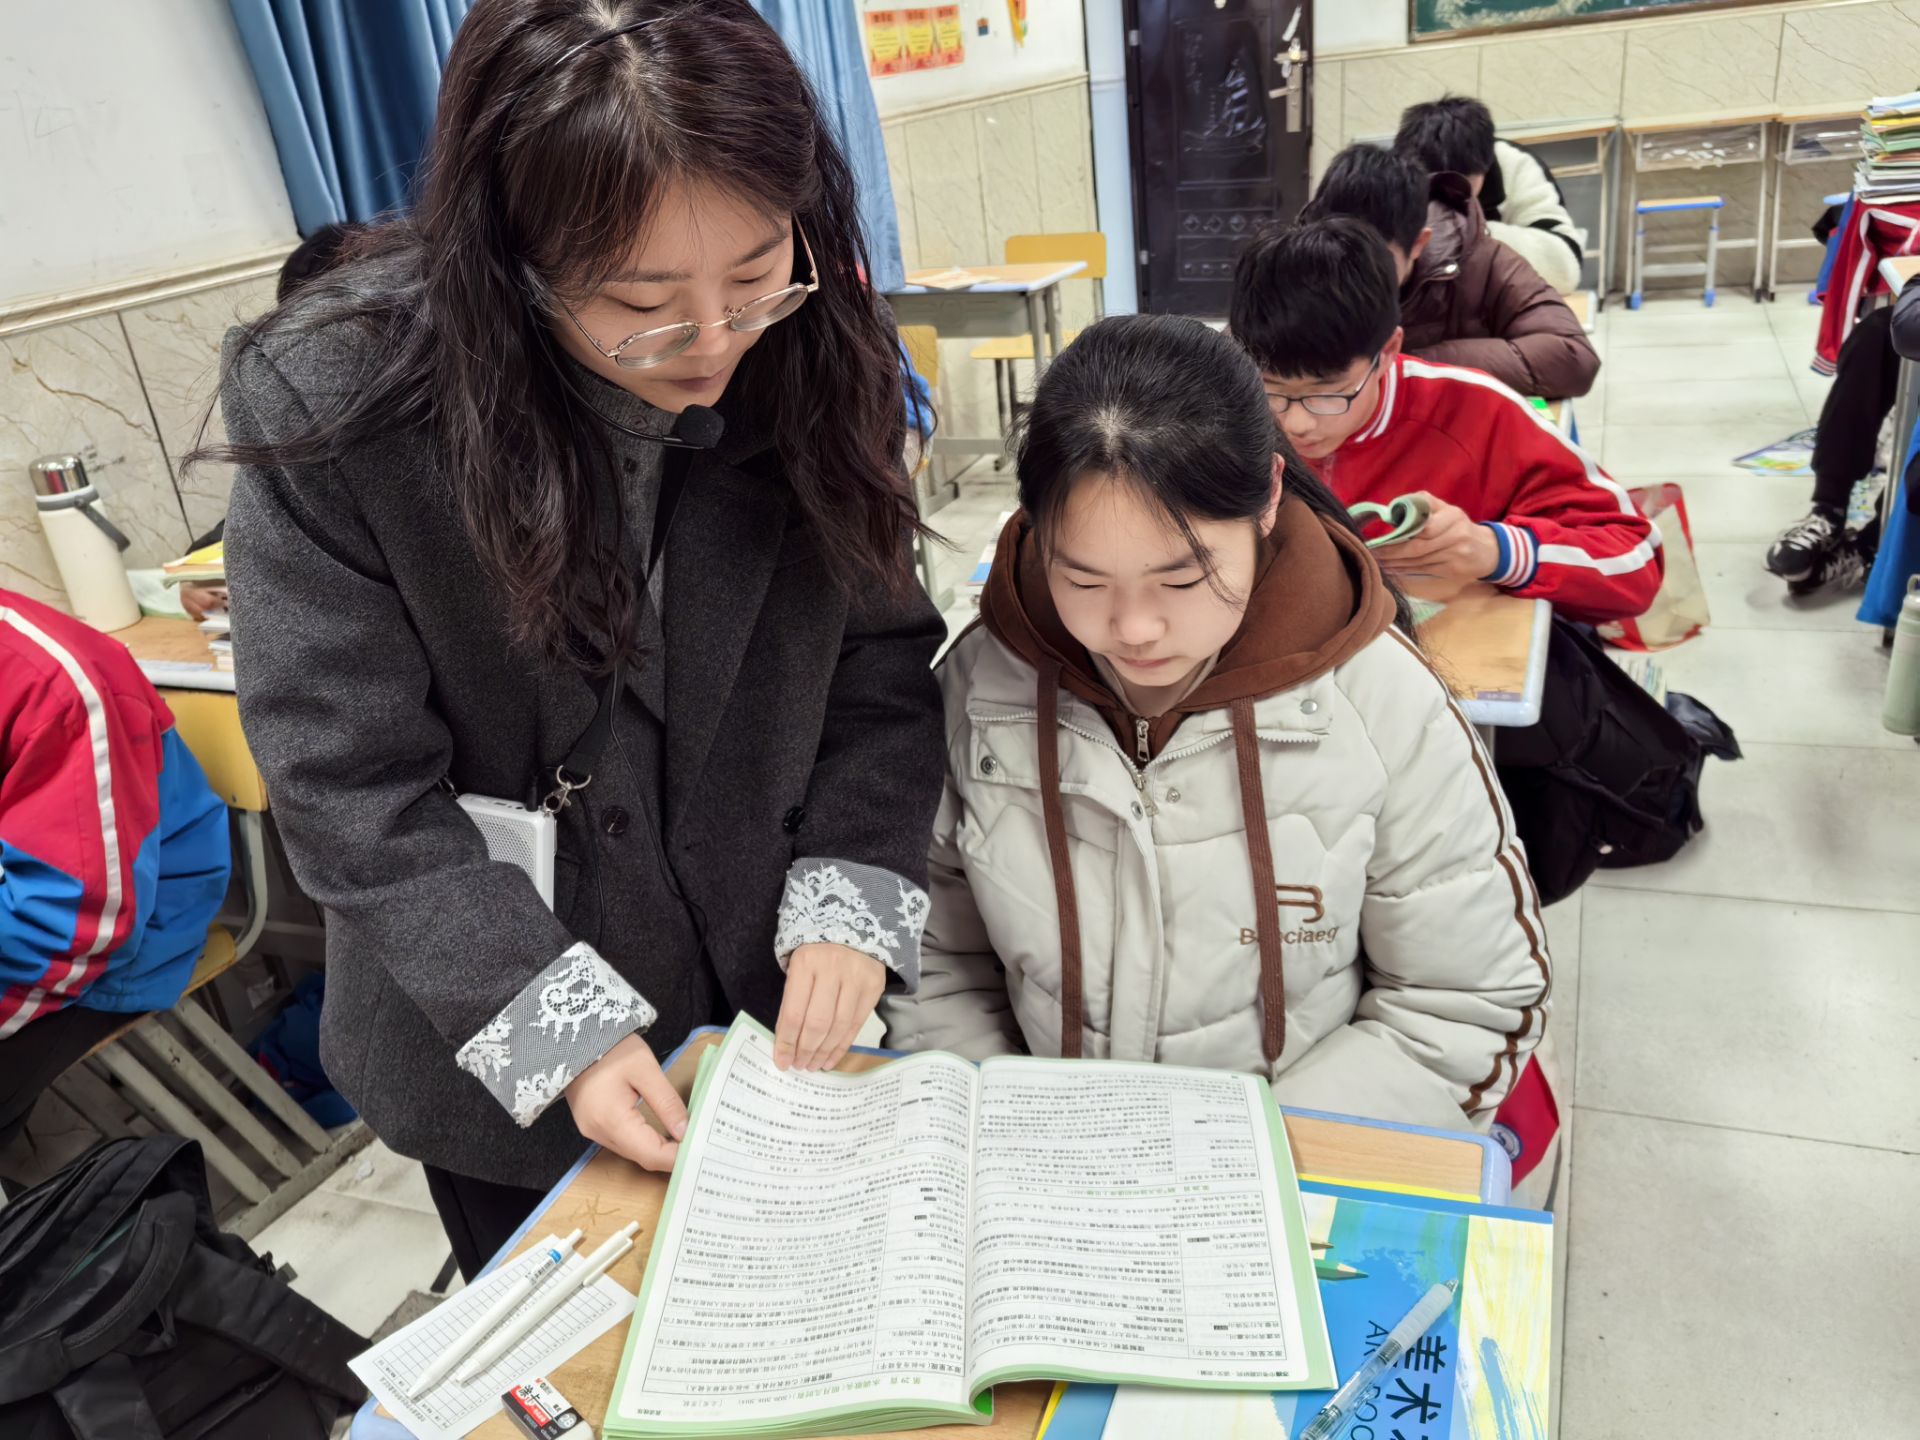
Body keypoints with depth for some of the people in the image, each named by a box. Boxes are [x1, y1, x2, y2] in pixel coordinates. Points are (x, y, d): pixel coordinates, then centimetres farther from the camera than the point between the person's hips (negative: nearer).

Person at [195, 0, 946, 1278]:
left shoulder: (811, 357, -14)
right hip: (498, 1062, -2)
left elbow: (882, 660, -7)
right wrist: (556, 1023, -23)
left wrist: (851, 902, -18)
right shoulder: (328, 404, -22)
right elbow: (348, 786, -18)